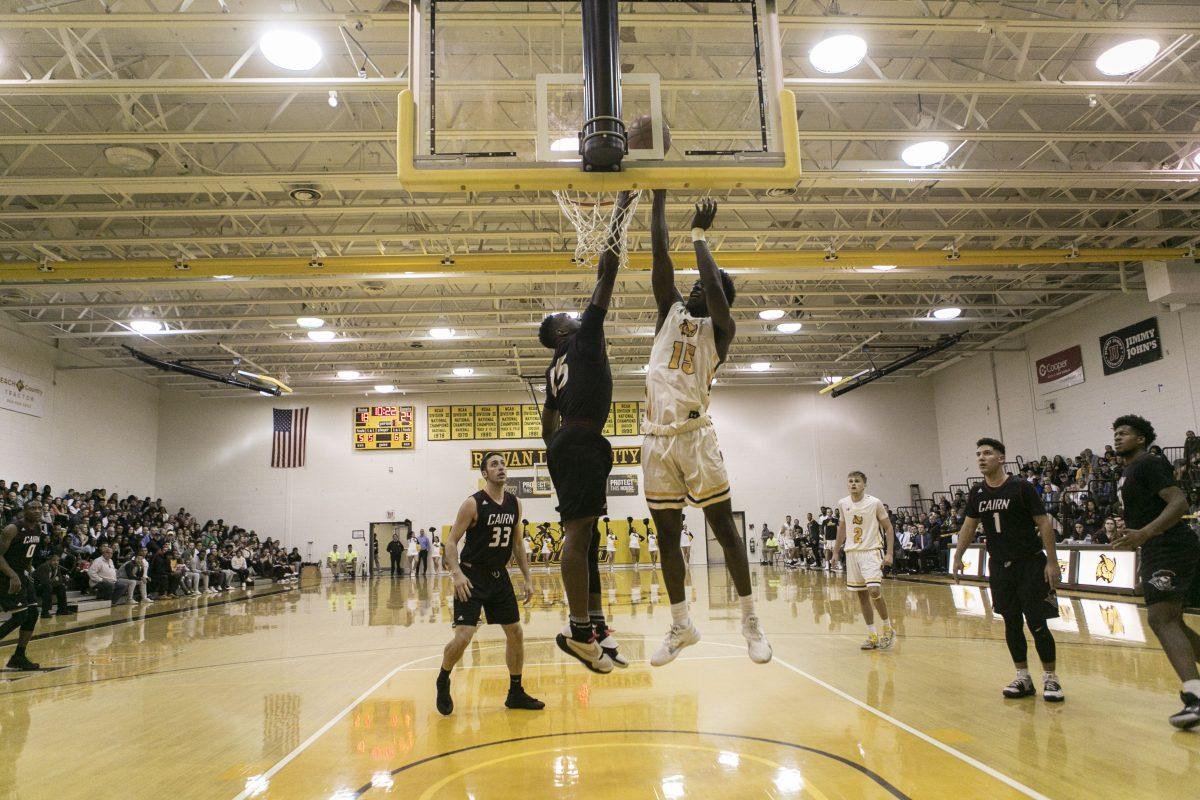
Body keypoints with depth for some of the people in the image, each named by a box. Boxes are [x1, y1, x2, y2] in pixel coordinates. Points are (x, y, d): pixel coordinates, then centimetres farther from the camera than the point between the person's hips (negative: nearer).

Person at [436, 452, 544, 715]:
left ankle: (516, 693, 22)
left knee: (515, 633, 8)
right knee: (463, 637, -12)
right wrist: (456, 573, -28)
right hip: (472, 577, -6)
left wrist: (527, 578, 9)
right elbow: (451, 541, -14)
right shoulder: (473, 503, -14)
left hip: (499, 576, 6)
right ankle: (443, 682, 17)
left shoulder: (514, 504, 4)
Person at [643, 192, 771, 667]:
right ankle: (682, 625, 20)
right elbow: (660, 254, 8)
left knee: (723, 526, -1)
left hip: (695, 435, -5)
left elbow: (714, 285, -16)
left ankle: (750, 620, 11)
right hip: (656, 437, 5)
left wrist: (699, 233, -5)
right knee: (667, 535, 9)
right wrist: (660, 196, 6)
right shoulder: (670, 311, 15)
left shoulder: (720, 329, 3)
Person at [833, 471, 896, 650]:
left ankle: (888, 628, 6)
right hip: (852, 552, 5)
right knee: (861, 594, 6)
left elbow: (888, 528, -3)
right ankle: (872, 635, 15)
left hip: (871, 551, -5)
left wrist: (889, 553, -11)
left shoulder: (875, 503, -8)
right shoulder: (843, 504, 4)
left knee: (874, 590, -17)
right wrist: (836, 551, 16)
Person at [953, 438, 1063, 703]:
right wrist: (958, 557, 8)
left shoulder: (1022, 487, -10)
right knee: (1011, 623, 8)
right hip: (1000, 566, 5)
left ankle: (1050, 678, 13)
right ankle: (1023, 678, 20)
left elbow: (1044, 524, -9)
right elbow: (969, 526, 14)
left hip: (1030, 564, -5)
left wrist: (1052, 562, -14)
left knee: (1037, 624, -3)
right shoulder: (977, 492, 4)